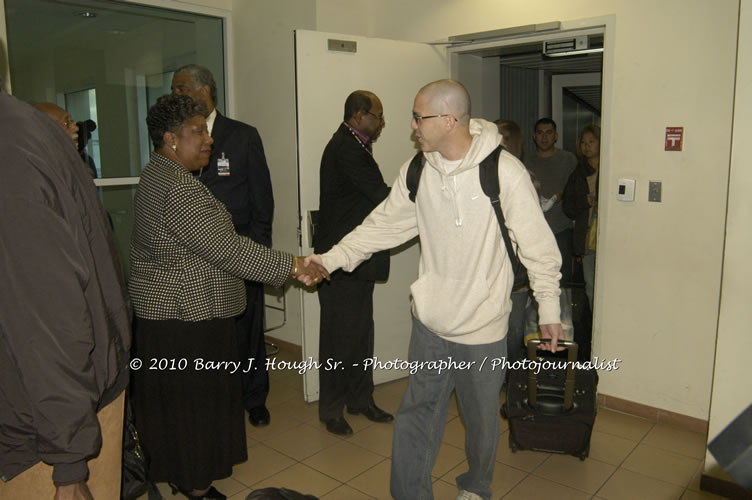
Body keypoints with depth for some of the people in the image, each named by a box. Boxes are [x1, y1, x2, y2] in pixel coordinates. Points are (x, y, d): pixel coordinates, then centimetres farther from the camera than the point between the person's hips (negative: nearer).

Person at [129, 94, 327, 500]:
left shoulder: (158, 176, 10)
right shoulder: (178, 188, -23)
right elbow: (226, 248, -28)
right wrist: (291, 265, -24)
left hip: (163, 305, 10)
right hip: (187, 313, -10)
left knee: (173, 397, 20)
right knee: (195, 399, 4)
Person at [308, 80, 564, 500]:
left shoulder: (505, 171, -17)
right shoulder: (417, 171, -2)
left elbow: (538, 245, -10)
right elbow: (383, 225, 5)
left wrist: (549, 308, -5)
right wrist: (331, 258, 0)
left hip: (483, 326, -3)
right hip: (430, 322, 4)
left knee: (482, 418, 17)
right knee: (416, 415, 12)